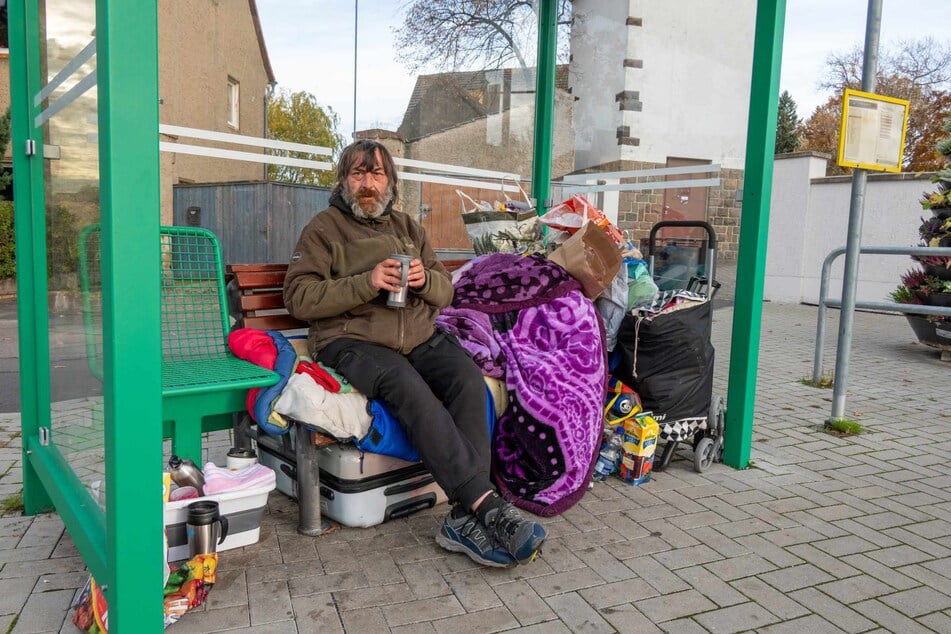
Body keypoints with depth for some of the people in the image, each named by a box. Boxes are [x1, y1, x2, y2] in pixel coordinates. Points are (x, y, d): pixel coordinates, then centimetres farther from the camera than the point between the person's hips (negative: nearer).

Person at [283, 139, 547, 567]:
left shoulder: (408, 227, 24)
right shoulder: (324, 228, 10)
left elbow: (445, 291, 21)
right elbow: (299, 297, -3)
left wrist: (425, 279, -4)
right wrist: (366, 282, -15)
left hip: (420, 336, 4)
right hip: (353, 341, -4)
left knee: (468, 378, -26)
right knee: (410, 388, -34)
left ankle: (466, 517, -29)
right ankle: (487, 503, -33)